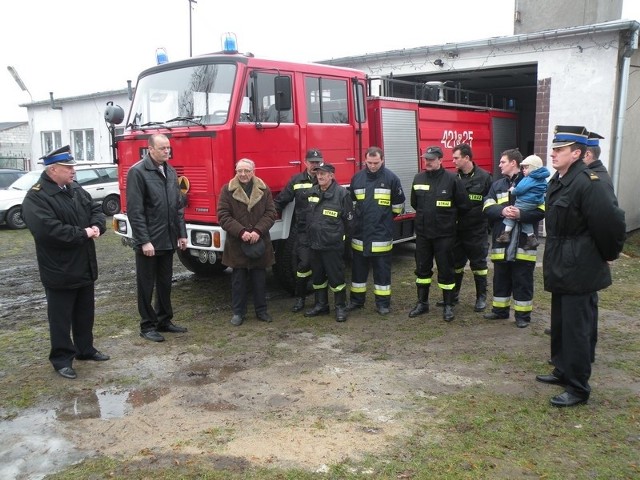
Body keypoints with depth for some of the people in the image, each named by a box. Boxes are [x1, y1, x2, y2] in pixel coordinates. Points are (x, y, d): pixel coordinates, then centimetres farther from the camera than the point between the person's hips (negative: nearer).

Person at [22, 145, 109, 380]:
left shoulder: (76, 190, 9)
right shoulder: (36, 197, -18)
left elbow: (96, 209, 13)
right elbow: (49, 230, -29)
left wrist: (97, 226, -10)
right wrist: (84, 233, -21)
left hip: (85, 267, 8)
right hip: (59, 270, -8)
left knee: (85, 312, 19)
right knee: (61, 317, 4)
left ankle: (85, 349, 34)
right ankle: (62, 358, 17)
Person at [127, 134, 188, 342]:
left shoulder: (170, 172, 11)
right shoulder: (137, 172, -11)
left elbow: (178, 206, 14)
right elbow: (135, 211, -15)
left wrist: (182, 233, 10)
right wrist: (144, 240, -18)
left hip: (168, 240, 7)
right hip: (148, 242, -7)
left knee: (165, 283, 16)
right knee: (147, 285, 5)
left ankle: (164, 320, 28)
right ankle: (147, 325, 16)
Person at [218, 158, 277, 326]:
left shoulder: (264, 190, 3)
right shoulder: (227, 190, -2)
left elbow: (270, 213, -1)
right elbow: (223, 216, -7)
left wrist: (258, 231, -15)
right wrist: (241, 232, -18)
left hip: (260, 243, 1)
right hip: (236, 243, -1)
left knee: (260, 279, 10)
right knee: (238, 279, 7)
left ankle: (261, 310, 23)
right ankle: (238, 312, 19)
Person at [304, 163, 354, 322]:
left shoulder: (341, 193, -11)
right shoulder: (312, 192, 8)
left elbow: (349, 219, -7)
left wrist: (341, 237, -1)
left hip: (333, 244, -6)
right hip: (315, 243, 6)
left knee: (336, 277, 1)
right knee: (317, 277, 15)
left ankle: (341, 307, 14)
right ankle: (321, 305, 28)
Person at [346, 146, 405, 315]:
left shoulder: (391, 178, -6)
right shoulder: (357, 178, 4)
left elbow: (398, 204, 3)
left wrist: (385, 217, 11)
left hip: (382, 233, -3)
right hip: (360, 231, 3)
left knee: (382, 268, 5)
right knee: (358, 267, 12)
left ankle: (383, 302, 15)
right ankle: (357, 299, 25)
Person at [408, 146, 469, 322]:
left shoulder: (452, 179, -10)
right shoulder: (418, 178, 4)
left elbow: (463, 205, -4)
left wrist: (447, 217, 6)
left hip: (444, 233, -4)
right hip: (422, 232, 4)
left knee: (445, 270, 4)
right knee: (422, 268, 12)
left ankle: (448, 306, 15)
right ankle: (422, 303, 24)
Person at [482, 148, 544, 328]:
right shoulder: (497, 185, 13)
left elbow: (542, 210, -9)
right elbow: (487, 208, 0)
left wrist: (521, 214, -24)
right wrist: (502, 211, -20)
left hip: (523, 242, -4)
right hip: (501, 241, 4)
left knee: (523, 281, 4)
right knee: (500, 278, 14)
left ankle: (523, 314, 15)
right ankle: (500, 310, 28)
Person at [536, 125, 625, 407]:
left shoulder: (588, 183, -21)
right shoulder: (557, 181, 8)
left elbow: (612, 222, -23)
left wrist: (608, 255, -8)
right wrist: (556, 261, 17)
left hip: (579, 270, -9)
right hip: (561, 267, 9)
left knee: (576, 329, 0)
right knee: (560, 324, 20)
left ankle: (578, 389, 13)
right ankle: (563, 372, 37)